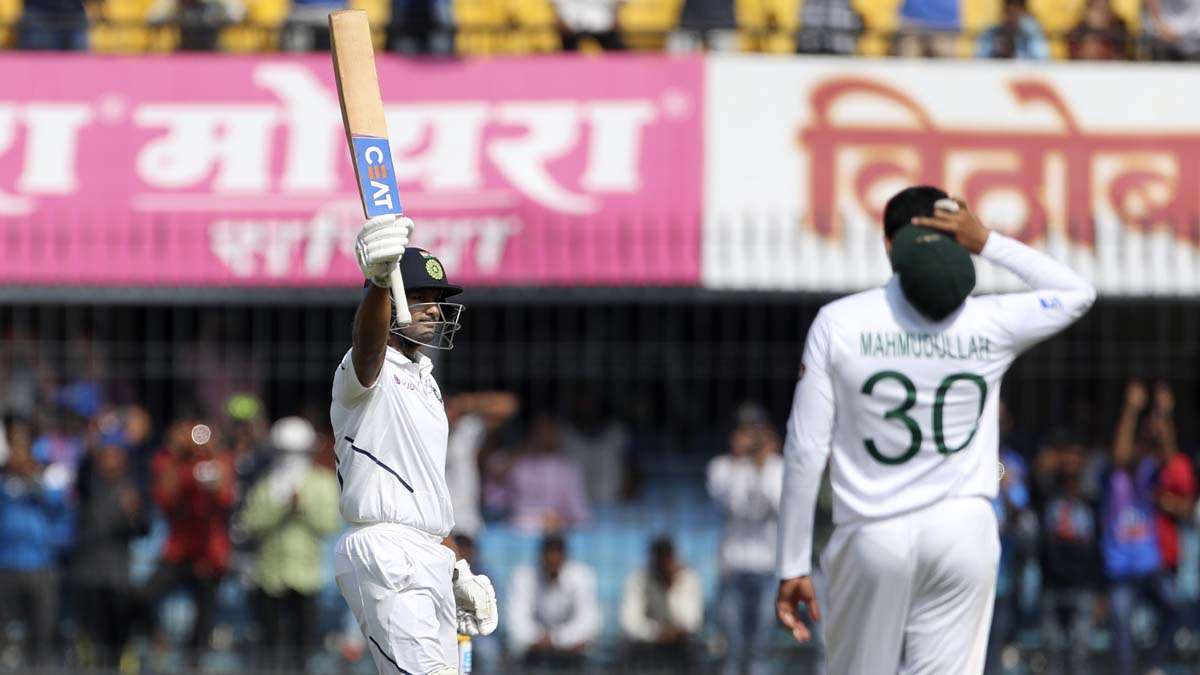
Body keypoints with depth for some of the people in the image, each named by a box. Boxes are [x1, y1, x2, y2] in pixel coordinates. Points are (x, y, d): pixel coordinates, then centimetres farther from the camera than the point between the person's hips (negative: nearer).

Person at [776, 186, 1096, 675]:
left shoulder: (838, 323, -4)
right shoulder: (991, 324, -2)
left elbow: (805, 451, -4)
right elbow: (1079, 292, 18)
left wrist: (793, 566, 1)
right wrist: (988, 244, 8)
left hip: (873, 538, -1)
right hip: (965, 529, 1)